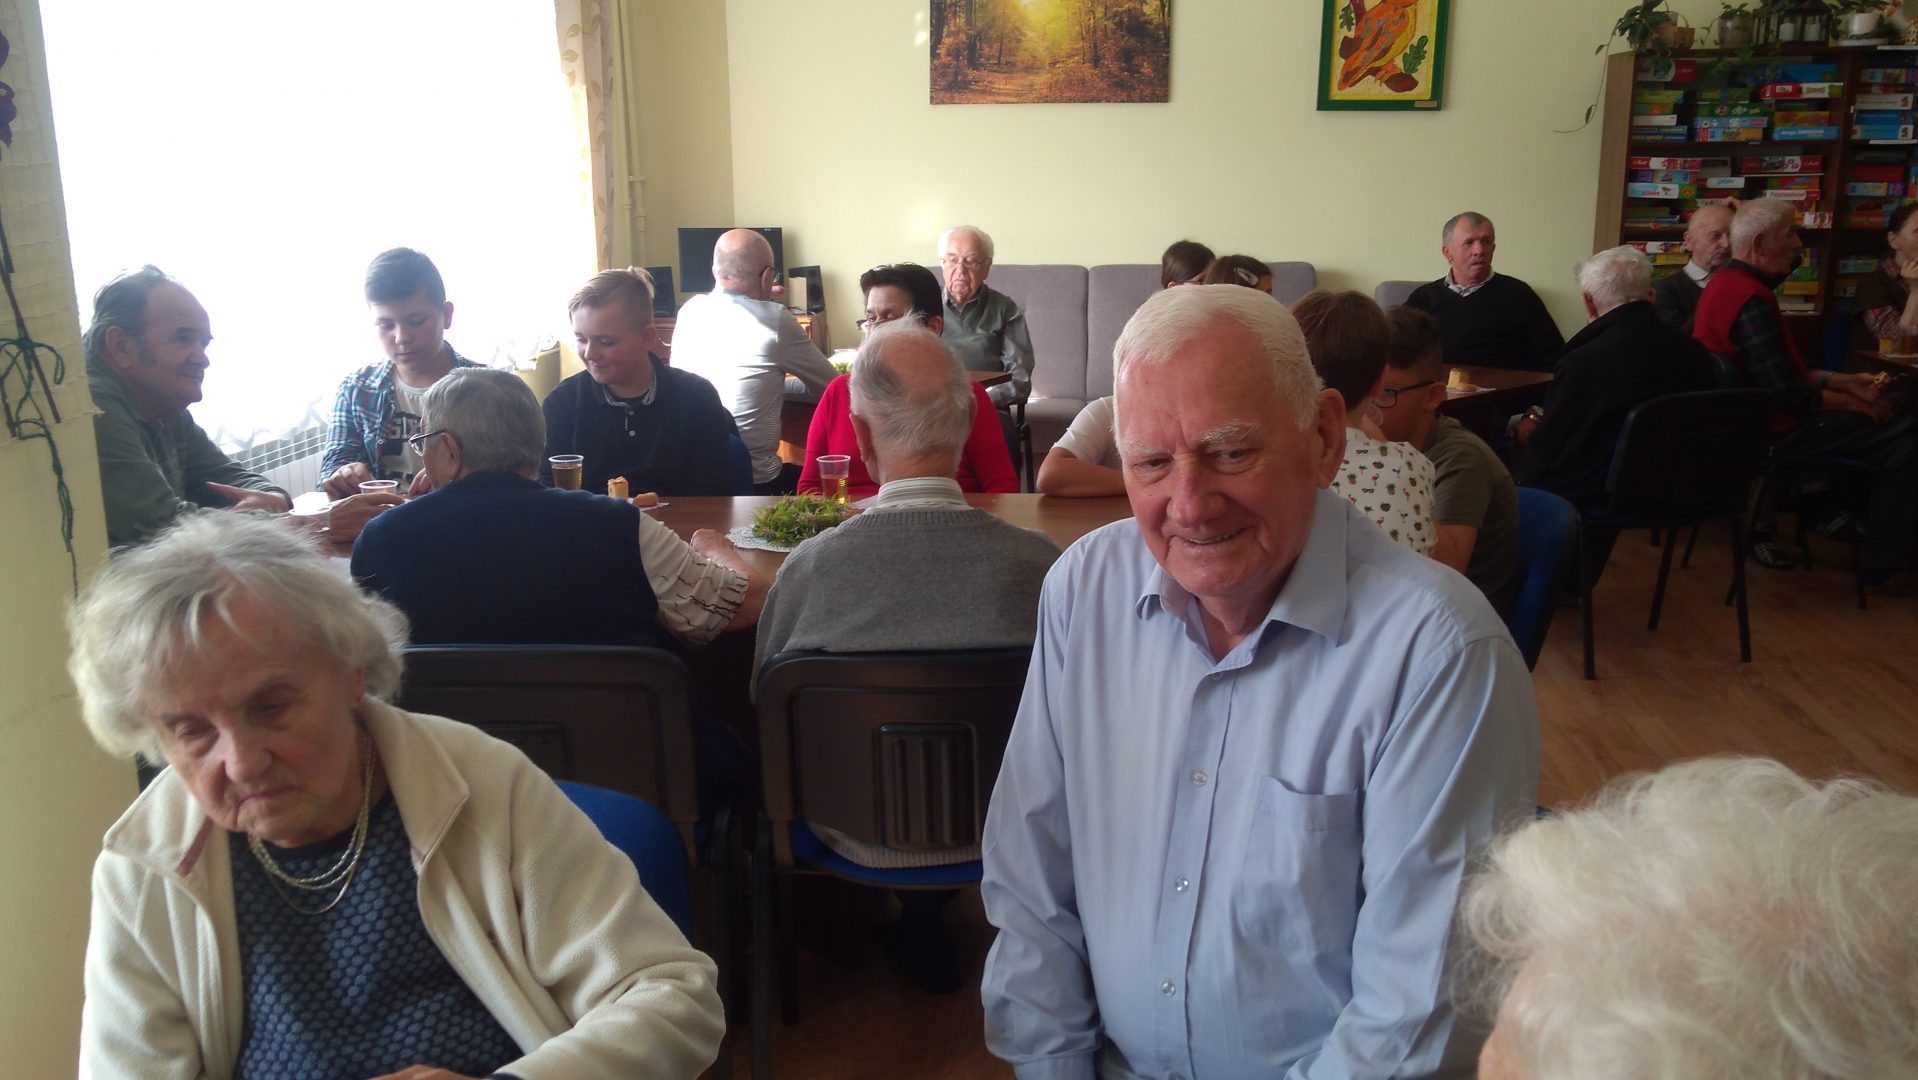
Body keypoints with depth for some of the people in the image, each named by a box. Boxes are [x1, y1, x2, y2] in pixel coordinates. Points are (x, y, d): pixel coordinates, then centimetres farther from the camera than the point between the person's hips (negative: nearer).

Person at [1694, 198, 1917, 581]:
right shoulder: (1751, 300, -24)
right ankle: (1885, 560, -1)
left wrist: (1844, 382, 9)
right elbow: (1788, 395, -25)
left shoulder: (1727, 283, 9)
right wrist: (1851, 401, -10)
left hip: (1748, 418, 11)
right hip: (1773, 433, -11)